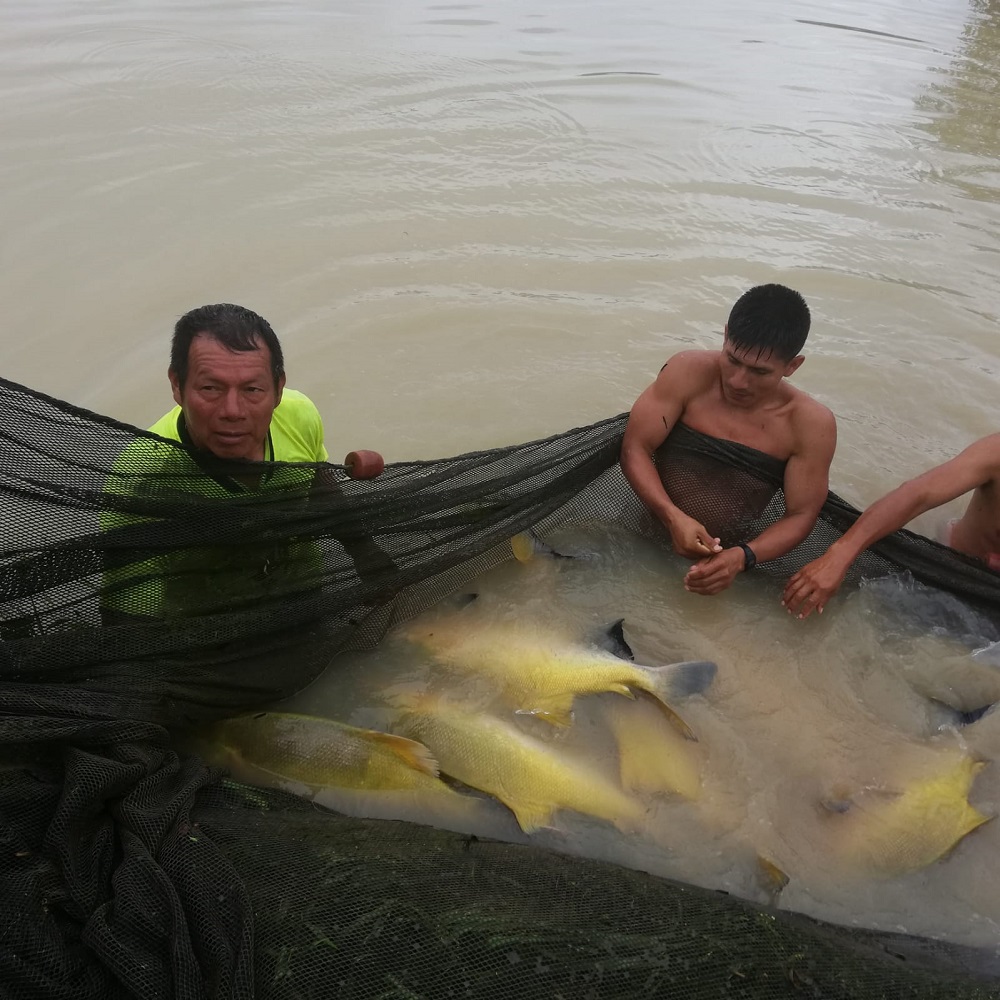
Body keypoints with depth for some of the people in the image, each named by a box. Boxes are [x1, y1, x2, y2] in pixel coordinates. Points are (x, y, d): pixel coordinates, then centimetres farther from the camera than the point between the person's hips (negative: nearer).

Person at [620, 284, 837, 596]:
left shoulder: (810, 424, -14)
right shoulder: (689, 373, -15)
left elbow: (801, 514, -10)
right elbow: (636, 448, -15)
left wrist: (741, 557, -30)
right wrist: (673, 517, -31)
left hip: (731, 550, 1)